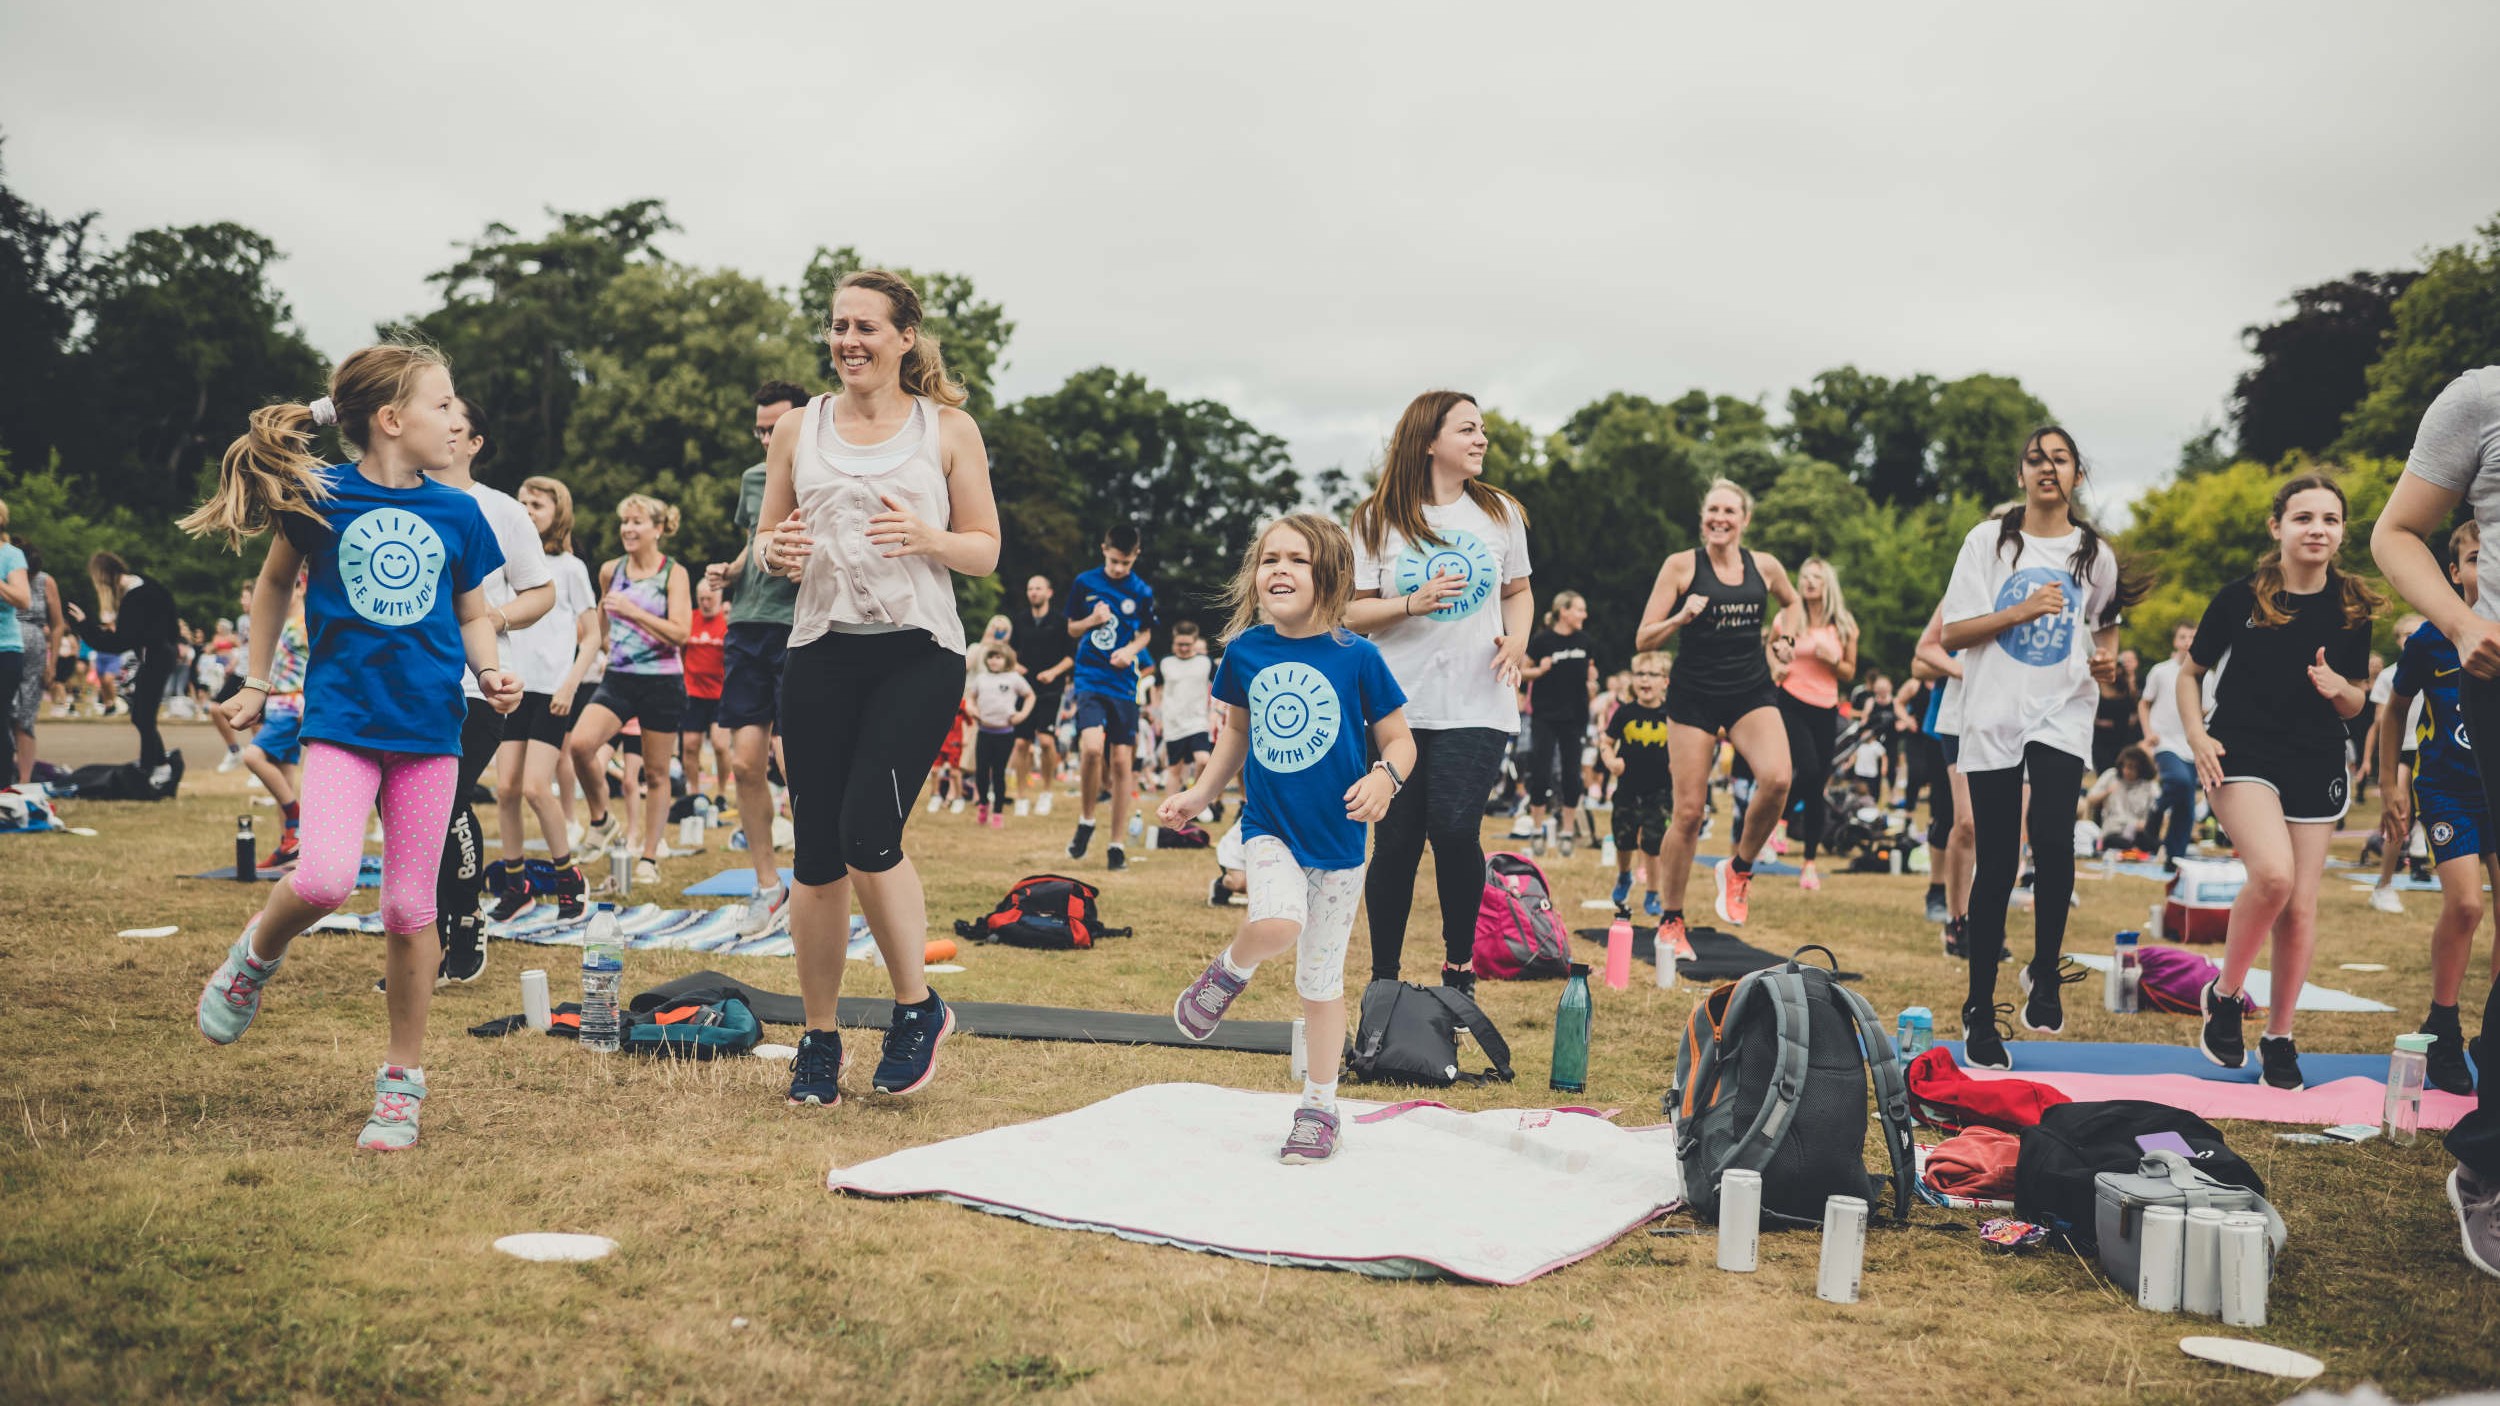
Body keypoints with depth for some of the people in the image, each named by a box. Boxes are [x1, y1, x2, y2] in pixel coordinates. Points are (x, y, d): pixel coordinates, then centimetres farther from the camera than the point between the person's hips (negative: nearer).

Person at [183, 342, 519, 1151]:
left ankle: (402, 1079, 17)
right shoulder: (321, 497, -3)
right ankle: (257, 954, 15)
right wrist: (257, 683, 17)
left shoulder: (456, 514, 4)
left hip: (429, 725, 2)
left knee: (410, 909, 4)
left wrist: (490, 672, -5)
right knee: (324, 879, -21)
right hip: (341, 718, -2)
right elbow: (276, 583, 13)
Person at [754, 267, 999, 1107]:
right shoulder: (798, 430, 12)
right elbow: (766, 542, 16)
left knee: (868, 831, -18)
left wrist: (929, 539, -15)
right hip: (822, 652, 3)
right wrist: (777, 553, -8)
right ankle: (819, 1039, 18)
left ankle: (918, 1007, 5)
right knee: (816, 854, 2)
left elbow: (986, 552, 6)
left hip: (918, 652, -3)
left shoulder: (949, 430, 5)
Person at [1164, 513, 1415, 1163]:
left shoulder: (1357, 657, -10)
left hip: (1336, 840, -1)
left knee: (1321, 979, 7)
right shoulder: (1245, 651, -1)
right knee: (1278, 923, -29)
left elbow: (1399, 739, -3)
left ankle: (1319, 1107, 24)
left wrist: (1384, 776, -24)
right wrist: (1199, 794, 12)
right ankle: (1230, 969, 6)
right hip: (1267, 827, 1)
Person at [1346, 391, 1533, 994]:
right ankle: (1383, 977, 18)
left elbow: (1518, 591, 19)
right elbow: (1351, 612, 0)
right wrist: (1413, 603, -16)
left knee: (1454, 830, -15)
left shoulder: (1502, 512, 9)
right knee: (1396, 840, 2)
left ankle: (1460, 964, 5)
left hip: (1477, 705, 1)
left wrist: (1517, 638, -1)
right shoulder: (1377, 518, 1)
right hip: (1397, 705, 0)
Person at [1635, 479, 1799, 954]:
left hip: (1752, 692, 2)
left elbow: (1793, 605, 29)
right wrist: (1682, 617, -21)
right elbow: (1643, 640, -5)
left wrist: (1780, 642, 13)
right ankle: (1670, 924, 13)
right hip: (1695, 695, -2)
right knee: (1689, 812, -3)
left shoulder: (1765, 566, 5)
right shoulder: (1682, 566, -3)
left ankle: (1738, 869, 0)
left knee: (1777, 779, -26)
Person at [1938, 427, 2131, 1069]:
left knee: (2053, 837, -23)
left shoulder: (2095, 553, 9)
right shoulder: (1989, 540, 3)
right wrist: (2022, 611, -14)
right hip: (1993, 715, -1)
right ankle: (1980, 1010, 12)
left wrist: (2107, 656, 5)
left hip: (2063, 714, 1)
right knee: (1996, 866, 0)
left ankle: (2045, 971, -1)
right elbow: (1950, 633, -2)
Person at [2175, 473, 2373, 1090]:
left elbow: (2356, 703, 13)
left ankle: (2279, 1038, 18)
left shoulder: (2352, 607, 4)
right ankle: (2224, 994, -4)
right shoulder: (2240, 597, -5)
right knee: (2273, 873, -26)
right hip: (2243, 754, -4)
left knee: (2302, 905, 3)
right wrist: (2196, 734, -9)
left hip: (2317, 763, 4)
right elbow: (2191, 672, 7)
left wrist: (2338, 687, -11)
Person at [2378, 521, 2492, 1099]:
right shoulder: (2431, 638, -8)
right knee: (2464, 903, -15)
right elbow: (2395, 709, 6)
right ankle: (2442, 1031, 3)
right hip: (2446, 787, -2)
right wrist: (2390, 783, 5)